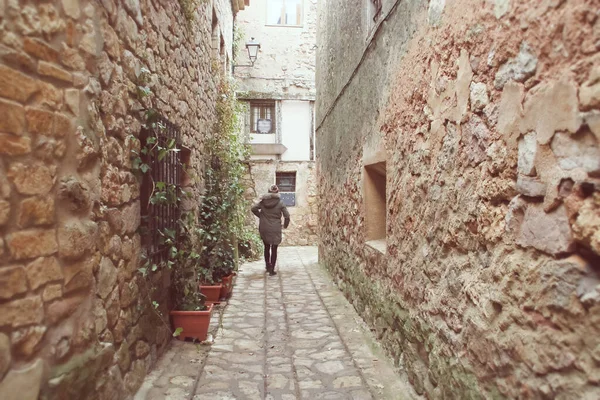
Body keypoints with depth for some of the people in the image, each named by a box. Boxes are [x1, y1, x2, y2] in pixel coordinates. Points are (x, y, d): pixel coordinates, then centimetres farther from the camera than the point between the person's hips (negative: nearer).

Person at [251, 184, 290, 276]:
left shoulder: (263, 201, 0)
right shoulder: (280, 202, -6)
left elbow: (254, 208, -8)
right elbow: (287, 216, -8)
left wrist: (260, 216, 6)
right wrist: (285, 225, 9)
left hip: (264, 229, 3)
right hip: (275, 230, -3)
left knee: (267, 247, 20)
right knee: (274, 249, 4)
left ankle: (268, 266, 30)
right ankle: (272, 270, 4)